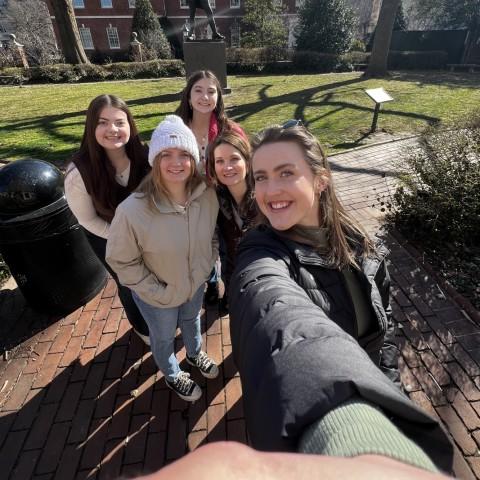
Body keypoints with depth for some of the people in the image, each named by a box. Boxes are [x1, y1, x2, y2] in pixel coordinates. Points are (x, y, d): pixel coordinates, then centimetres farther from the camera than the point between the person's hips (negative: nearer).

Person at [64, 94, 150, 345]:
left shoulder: (144, 156, -24)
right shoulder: (79, 172, -30)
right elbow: (88, 220, -16)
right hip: (107, 237, -2)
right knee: (129, 283, 18)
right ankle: (142, 327, 50)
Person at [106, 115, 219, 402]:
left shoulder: (208, 195, -22)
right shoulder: (132, 210, -34)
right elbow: (121, 261, -20)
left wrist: (207, 266, -2)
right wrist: (159, 292, -18)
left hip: (196, 282, 4)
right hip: (158, 295, -3)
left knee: (192, 321, 33)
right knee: (164, 337, 25)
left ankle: (195, 354, 67)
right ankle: (173, 375, 59)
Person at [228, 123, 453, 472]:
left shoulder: (357, 242, -13)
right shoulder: (262, 256, -31)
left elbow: (382, 318, 1)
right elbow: (281, 316, -55)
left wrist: (385, 385, 0)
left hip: (367, 397, 4)